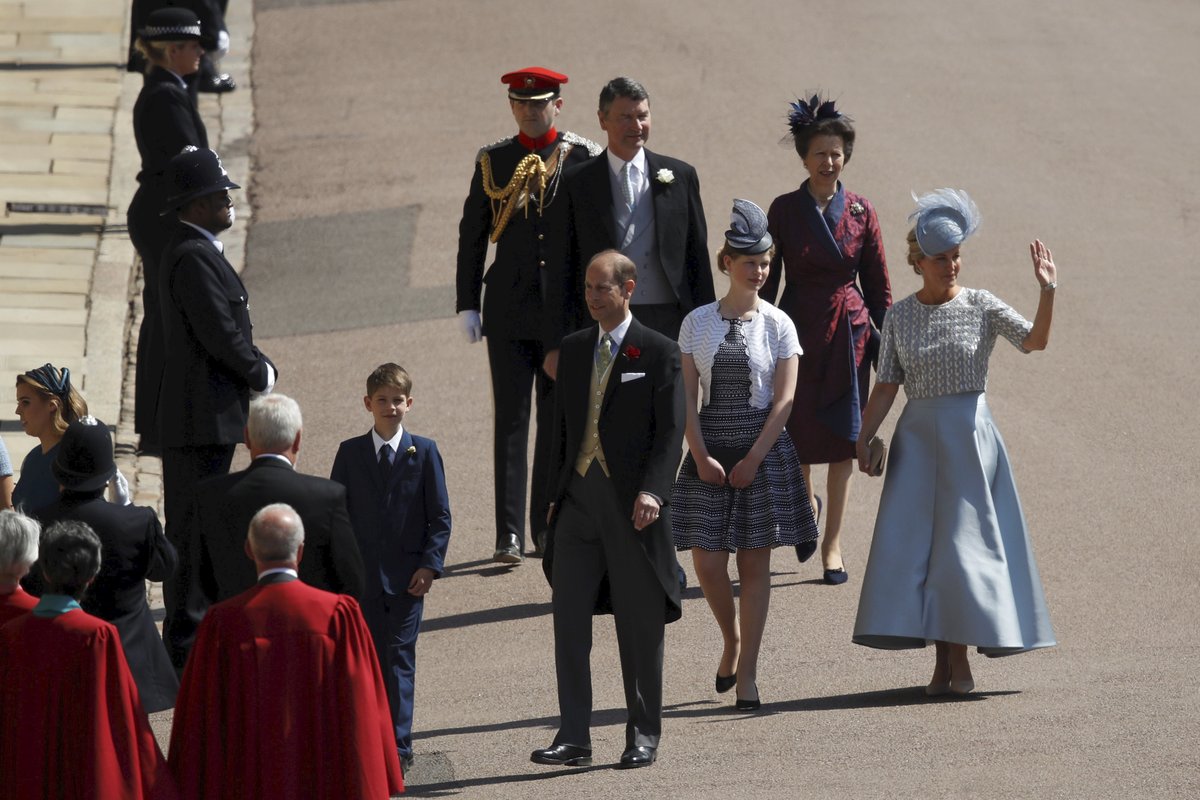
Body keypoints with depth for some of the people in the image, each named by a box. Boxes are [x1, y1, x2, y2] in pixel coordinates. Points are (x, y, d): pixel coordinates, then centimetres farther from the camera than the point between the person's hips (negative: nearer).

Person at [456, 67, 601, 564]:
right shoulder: (493, 162, 6)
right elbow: (472, 236, 8)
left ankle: (549, 529, 16)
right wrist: (467, 304, 3)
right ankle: (509, 535, -5)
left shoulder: (586, 159, 1)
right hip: (510, 309, 0)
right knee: (511, 419, -3)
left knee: (559, 420, 7)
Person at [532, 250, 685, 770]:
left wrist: (652, 492, -21)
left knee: (640, 625, 4)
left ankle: (644, 735, 14)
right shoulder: (574, 349, 13)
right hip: (578, 500, 4)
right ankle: (573, 737, 0)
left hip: (633, 504, -4)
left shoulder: (659, 353, -3)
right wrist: (556, 493, 13)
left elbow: (670, 432, -8)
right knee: (568, 619, -2)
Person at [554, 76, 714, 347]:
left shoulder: (681, 176, 10)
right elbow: (563, 267, 5)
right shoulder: (577, 183, 5)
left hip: (669, 323, 1)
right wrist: (561, 342, -1)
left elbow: (698, 257, 12)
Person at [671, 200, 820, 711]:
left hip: (763, 449, -1)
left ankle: (747, 673, 5)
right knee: (708, 561, -3)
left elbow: (784, 400, -4)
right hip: (710, 449, 1)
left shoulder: (777, 325, 0)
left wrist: (753, 459, -11)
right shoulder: (698, 323, 3)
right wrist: (701, 455, -10)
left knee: (754, 562, 0)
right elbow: (688, 396, 1)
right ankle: (732, 640, 25)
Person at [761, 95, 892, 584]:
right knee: (797, 432, 1)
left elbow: (878, 285, 6)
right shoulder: (784, 210, -1)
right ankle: (806, 498, 34)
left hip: (849, 333, 1)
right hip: (799, 330, -1)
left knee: (843, 443, 1)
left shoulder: (860, 212, 1)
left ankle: (832, 543, 9)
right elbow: (767, 280, 2)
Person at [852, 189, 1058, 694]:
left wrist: (1047, 291, -30)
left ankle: (961, 657, 6)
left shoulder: (981, 306, -2)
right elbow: (886, 386, 5)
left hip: (969, 435, -3)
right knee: (914, 543, -1)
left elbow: (1035, 340, -16)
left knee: (962, 541, -3)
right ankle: (941, 660, 6)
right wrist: (862, 439, -4)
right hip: (917, 437, 3)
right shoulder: (899, 316, 5)